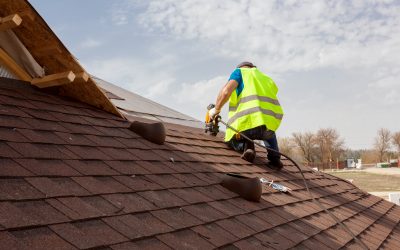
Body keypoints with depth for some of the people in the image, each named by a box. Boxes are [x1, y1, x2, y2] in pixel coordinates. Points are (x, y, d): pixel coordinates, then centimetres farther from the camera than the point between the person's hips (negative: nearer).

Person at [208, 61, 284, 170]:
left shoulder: (240, 72, 18)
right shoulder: (268, 79, 33)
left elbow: (226, 91, -1)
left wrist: (216, 109, 14)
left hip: (249, 121, -4)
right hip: (272, 122, 5)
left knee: (231, 140, 28)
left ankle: (246, 145, -3)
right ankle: (275, 158, 20)